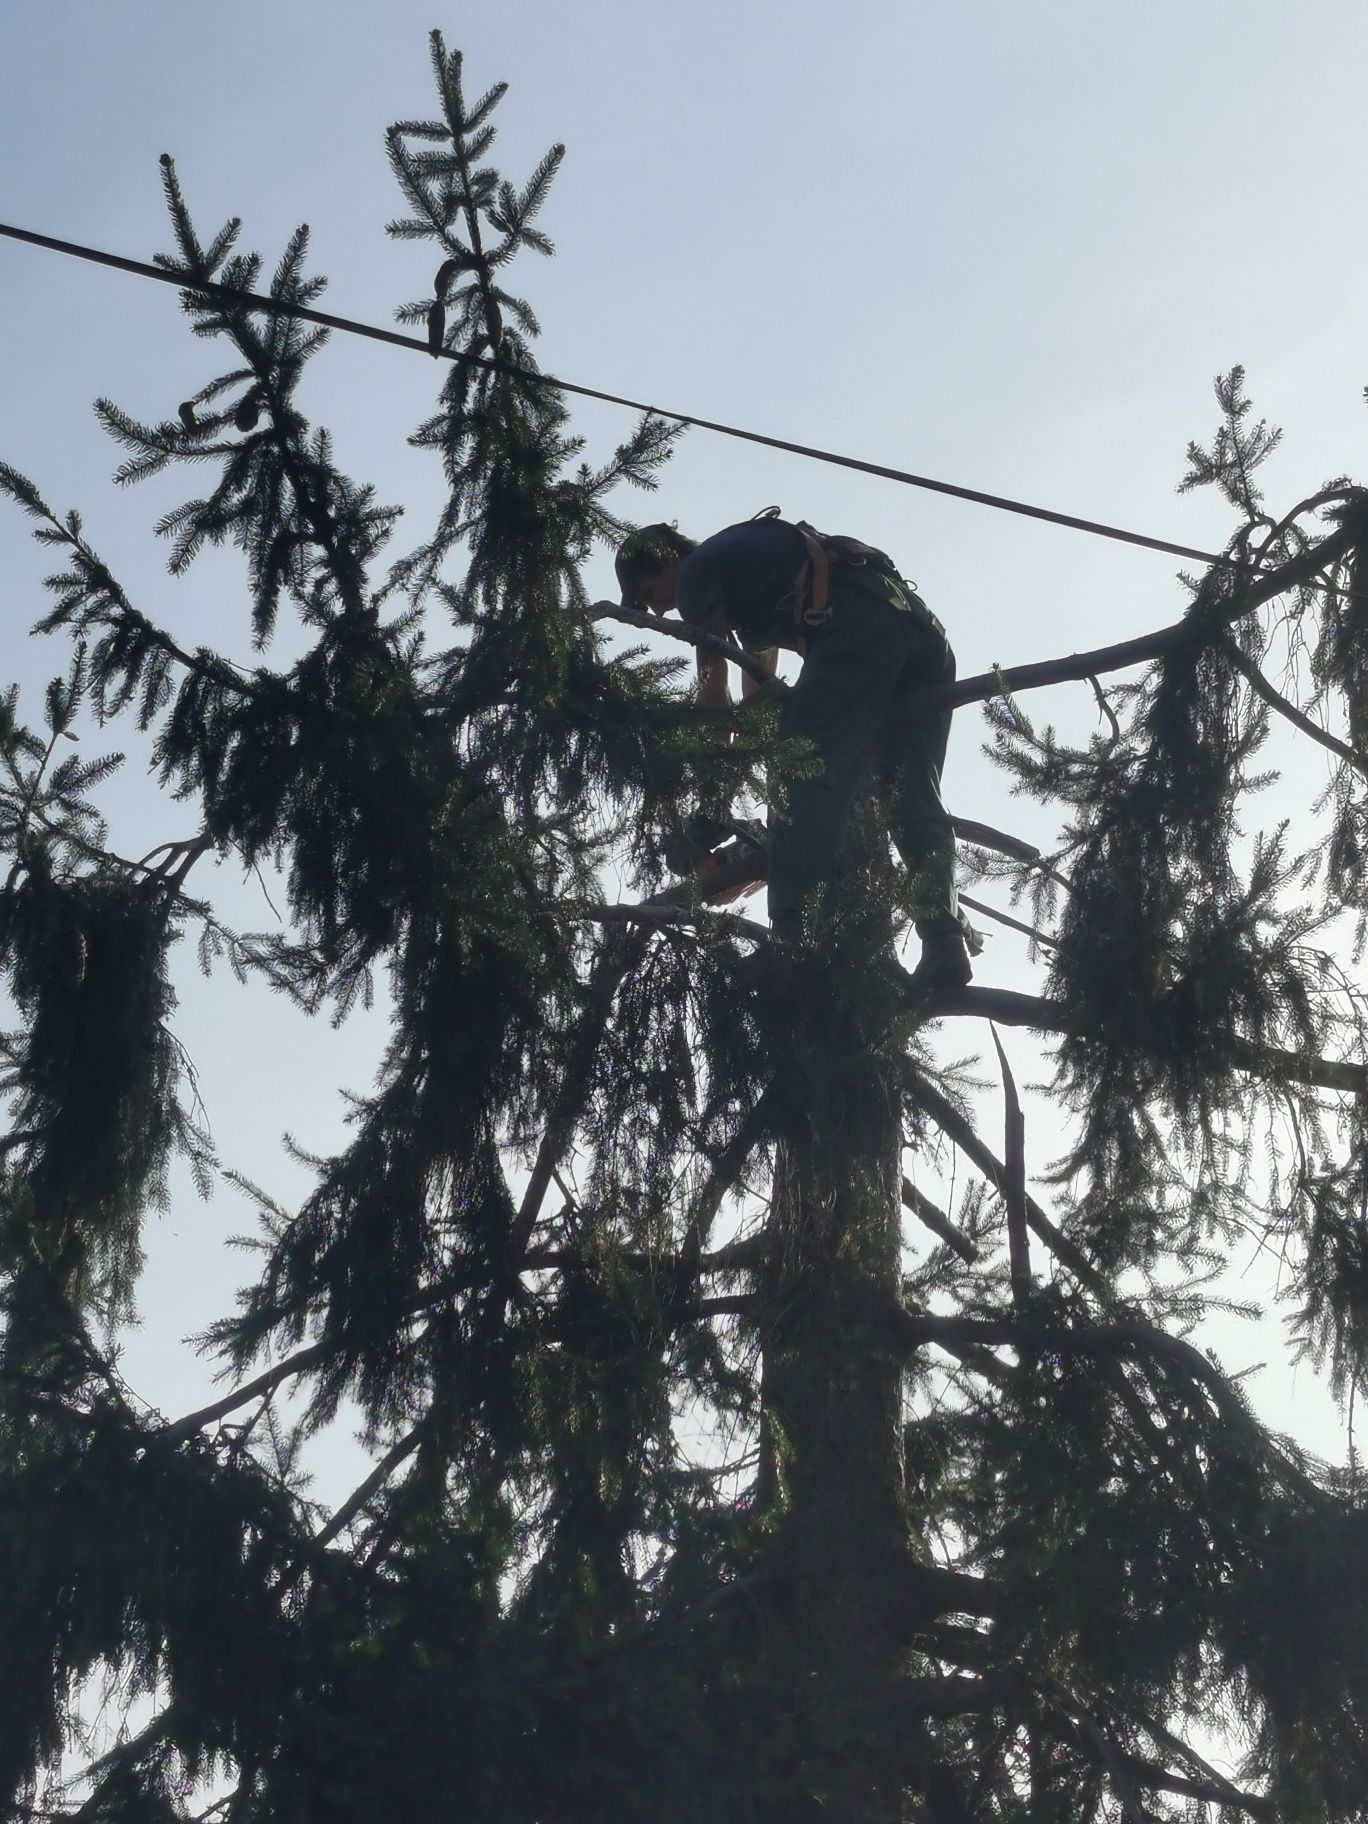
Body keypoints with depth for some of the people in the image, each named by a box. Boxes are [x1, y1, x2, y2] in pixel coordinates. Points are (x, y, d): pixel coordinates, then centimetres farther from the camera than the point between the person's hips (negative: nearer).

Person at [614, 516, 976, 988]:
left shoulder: (696, 572, 10)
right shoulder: (740, 553, 37)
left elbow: (714, 692, 9)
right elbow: (758, 685, 42)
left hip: (856, 625, -9)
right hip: (922, 626, 9)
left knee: (806, 779, -12)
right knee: (913, 798, 5)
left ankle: (796, 946, -24)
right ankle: (946, 945, -8)